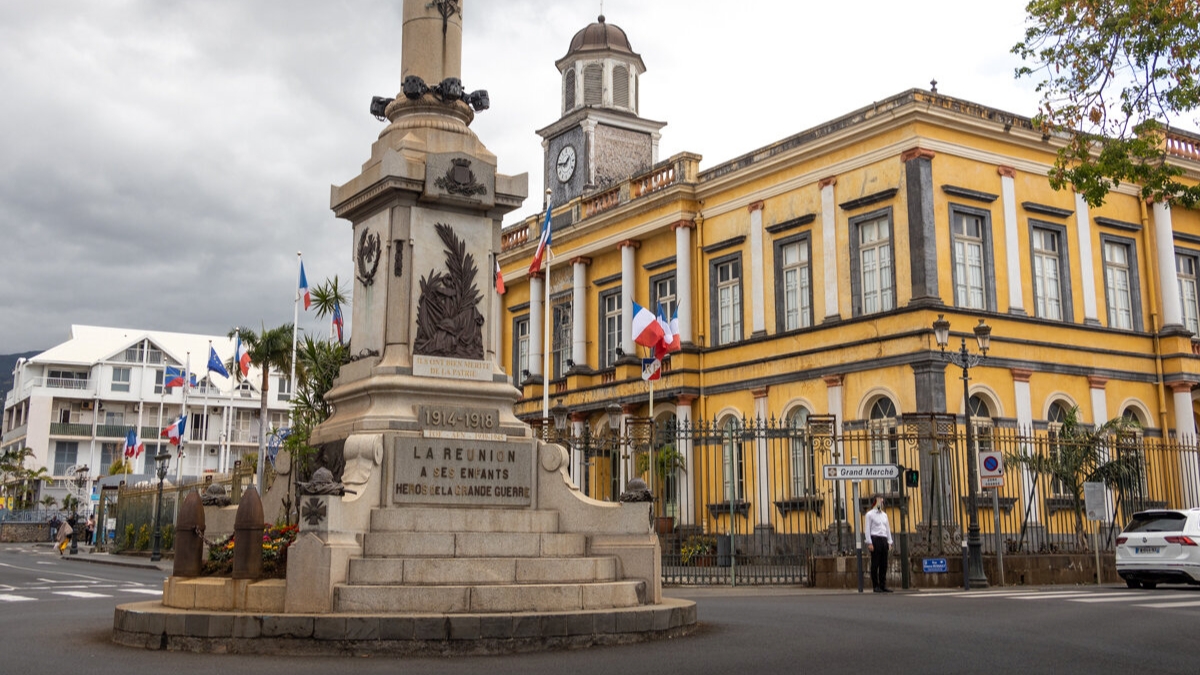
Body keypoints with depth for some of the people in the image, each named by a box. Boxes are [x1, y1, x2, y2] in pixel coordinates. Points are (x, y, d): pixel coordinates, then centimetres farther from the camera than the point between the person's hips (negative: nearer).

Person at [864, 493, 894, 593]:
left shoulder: (884, 515, 19)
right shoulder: (870, 514, 1)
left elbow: (888, 529, 20)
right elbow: (867, 529, -4)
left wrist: (889, 542, 11)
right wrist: (869, 543, -12)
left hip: (884, 540, 6)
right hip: (875, 539, -6)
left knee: (884, 564, 5)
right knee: (875, 564, -4)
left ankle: (883, 585, 9)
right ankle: (876, 586, -2)